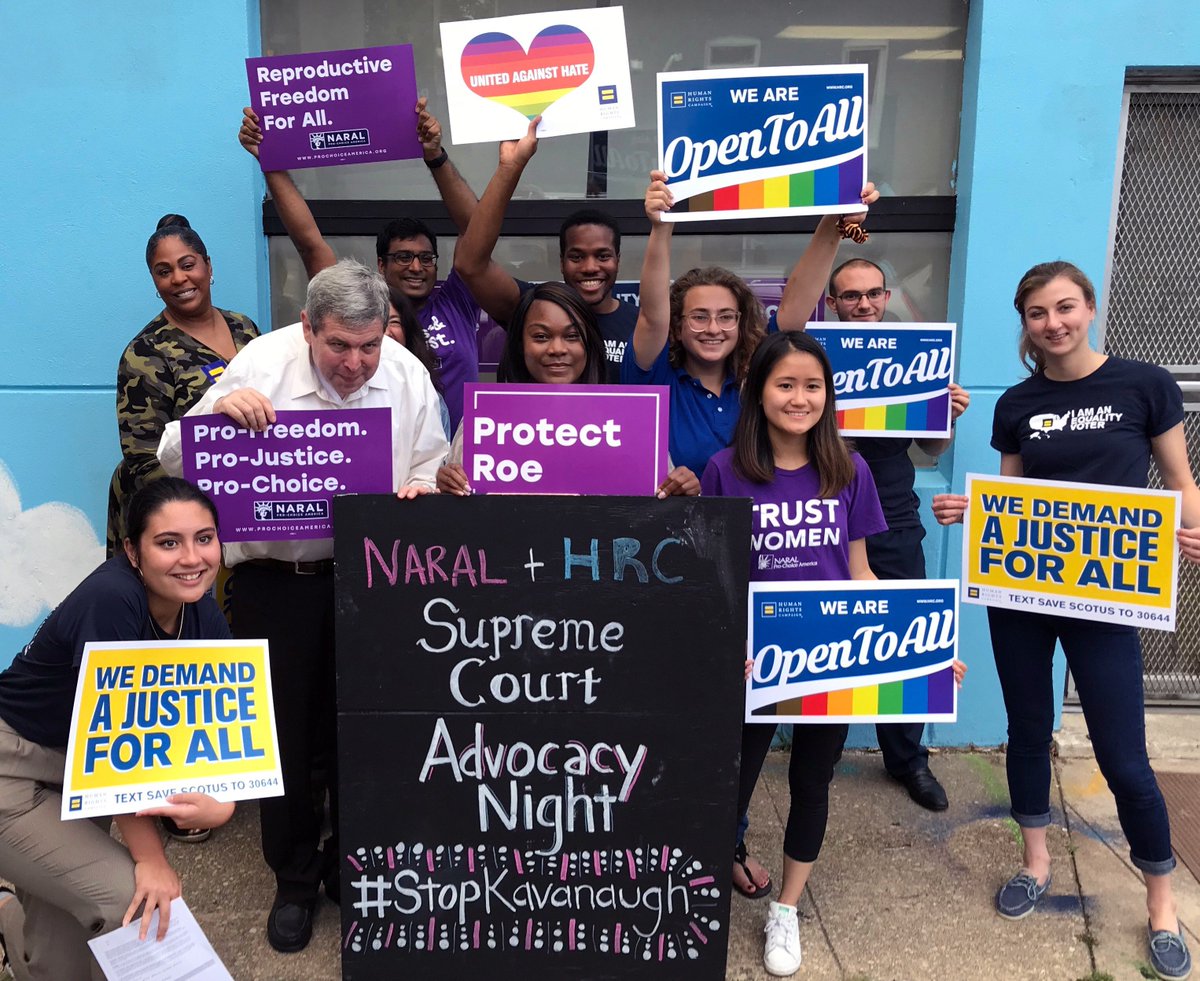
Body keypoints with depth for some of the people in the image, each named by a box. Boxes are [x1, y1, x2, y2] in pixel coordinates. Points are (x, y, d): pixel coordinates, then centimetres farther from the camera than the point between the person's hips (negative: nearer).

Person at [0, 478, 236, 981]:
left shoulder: (202, 613, -10)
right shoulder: (111, 600, -32)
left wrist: (221, 803, -31)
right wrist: (150, 857, -22)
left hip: (79, 773, 7)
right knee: (131, 898, -12)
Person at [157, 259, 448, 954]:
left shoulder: (408, 375, -4)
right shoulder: (261, 365, -12)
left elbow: (431, 469, 7)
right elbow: (175, 462, -10)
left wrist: (421, 488, -17)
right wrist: (215, 411, -29)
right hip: (277, 576, -1)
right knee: (285, 729, 10)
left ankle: (353, 866, 38)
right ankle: (295, 878, 34)